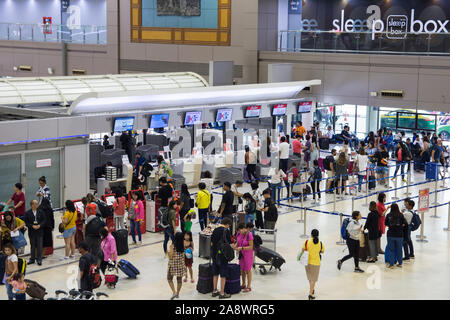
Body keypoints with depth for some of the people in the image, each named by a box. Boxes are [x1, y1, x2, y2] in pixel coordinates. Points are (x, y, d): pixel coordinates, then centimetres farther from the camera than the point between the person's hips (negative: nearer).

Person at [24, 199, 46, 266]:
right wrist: (32, 226, -17)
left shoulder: (40, 212, 1)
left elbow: (44, 221, 2)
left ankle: (39, 260, 7)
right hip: (32, 232, 0)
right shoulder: (27, 213, -4)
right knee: (32, 246, 9)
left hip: (40, 232, 0)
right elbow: (26, 222, -5)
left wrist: (39, 225, -15)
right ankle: (32, 259, 21)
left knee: (39, 246, 0)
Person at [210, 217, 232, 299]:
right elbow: (229, 243, -9)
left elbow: (211, 243, 11)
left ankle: (214, 291, 22)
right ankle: (222, 293, 1)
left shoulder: (215, 230, 7)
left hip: (214, 255, 6)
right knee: (223, 274, 0)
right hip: (222, 255, -6)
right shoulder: (226, 231, -11)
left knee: (215, 273, 15)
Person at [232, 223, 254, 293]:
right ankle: (243, 284, 30)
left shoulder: (249, 235, -23)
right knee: (242, 269, 15)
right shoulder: (239, 233, -3)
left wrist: (241, 248, -27)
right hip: (241, 254, 7)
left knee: (247, 270, 2)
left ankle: (249, 287, 12)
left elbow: (251, 247, -20)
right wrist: (235, 245, -8)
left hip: (248, 254, -7)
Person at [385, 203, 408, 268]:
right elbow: (405, 223, -8)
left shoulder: (388, 215, -5)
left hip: (391, 235, 0)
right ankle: (400, 263, 21)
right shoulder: (401, 215, -6)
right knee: (399, 249, 13)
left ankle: (391, 264, 7)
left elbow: (386, 224, 3)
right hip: (399, 235, 0)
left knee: (391, 249, 7)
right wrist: (401, 226, 10)